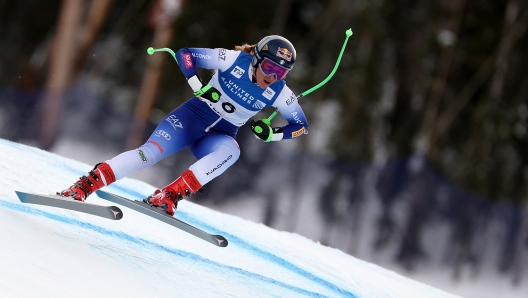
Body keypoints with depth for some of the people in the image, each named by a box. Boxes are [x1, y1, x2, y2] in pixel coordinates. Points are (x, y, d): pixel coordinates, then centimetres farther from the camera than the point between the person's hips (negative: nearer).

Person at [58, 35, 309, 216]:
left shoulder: (279, 93, -8)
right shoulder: (234, 60, -15)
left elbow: (301, 125, 3)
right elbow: (185, 54, -12)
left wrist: (272, 134, -14)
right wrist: (198, 87, -25)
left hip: (219, 136, 2)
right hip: (192, 116, -2)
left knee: (230, 150, -35)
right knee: (150, 152, -25)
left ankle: (168, 196, -40)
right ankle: (83, 186, -24)